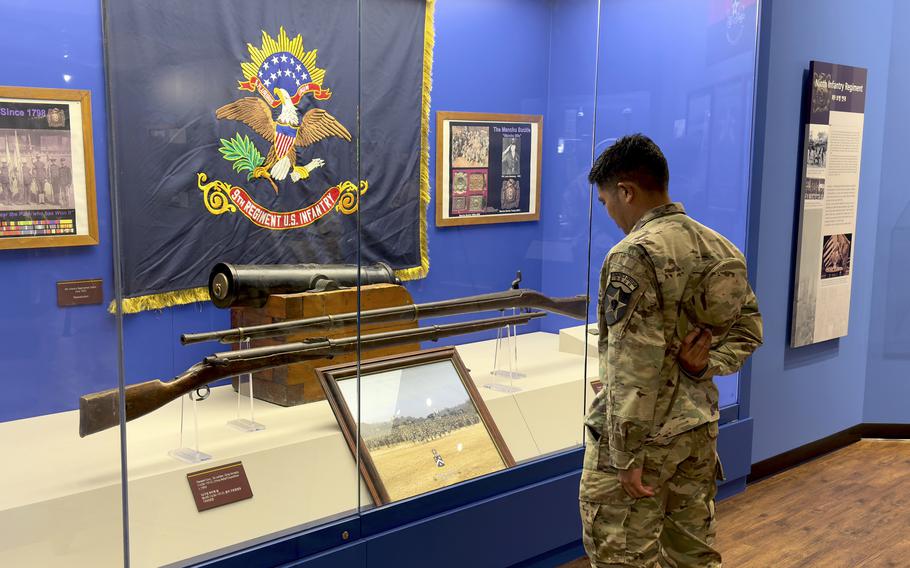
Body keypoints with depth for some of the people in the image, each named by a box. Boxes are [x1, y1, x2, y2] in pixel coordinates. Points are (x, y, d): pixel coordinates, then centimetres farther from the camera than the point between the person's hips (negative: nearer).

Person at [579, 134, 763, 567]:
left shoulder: (634, 255, -19)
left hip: (642, 434, -8)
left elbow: (633, 367, -22)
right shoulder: (721, 249, 7)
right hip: (699, 426, 8)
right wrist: (704, 365, -5)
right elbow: (749, 331, 11)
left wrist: (626, 455, -18)